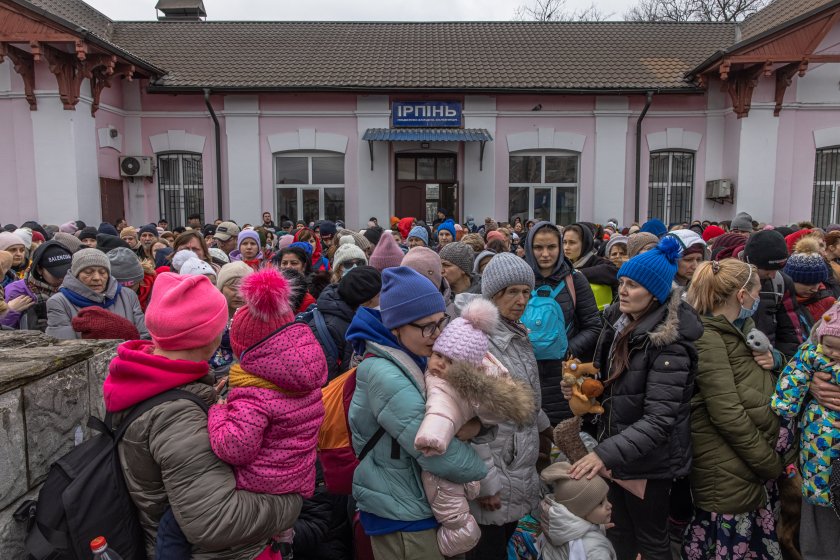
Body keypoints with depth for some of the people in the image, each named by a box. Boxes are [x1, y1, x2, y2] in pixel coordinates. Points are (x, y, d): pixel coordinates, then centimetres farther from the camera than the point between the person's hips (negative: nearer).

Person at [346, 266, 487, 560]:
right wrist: (487, 478, -12)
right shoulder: (384, 376, -27)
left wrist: (471, 424, -19)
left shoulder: (416, 359, 1)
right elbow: (439, 453, -29)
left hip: (426, 503, 8)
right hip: (404, 519, -8)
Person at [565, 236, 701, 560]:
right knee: (618, 534, 21)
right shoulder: (618, 322, 1)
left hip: (650, 461, -7)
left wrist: (606, 453, -34)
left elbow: (659, 419, -28)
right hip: (616, 452, 7)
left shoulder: (668, 342, -23)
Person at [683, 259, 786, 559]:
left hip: (754, 461, 9)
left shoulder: (743, 329, 12)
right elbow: (727, 413, -22)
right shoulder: (707, 338, -17)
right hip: (728, 472, -9)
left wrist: (772, 358, 1)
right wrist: (772, 463, -14)